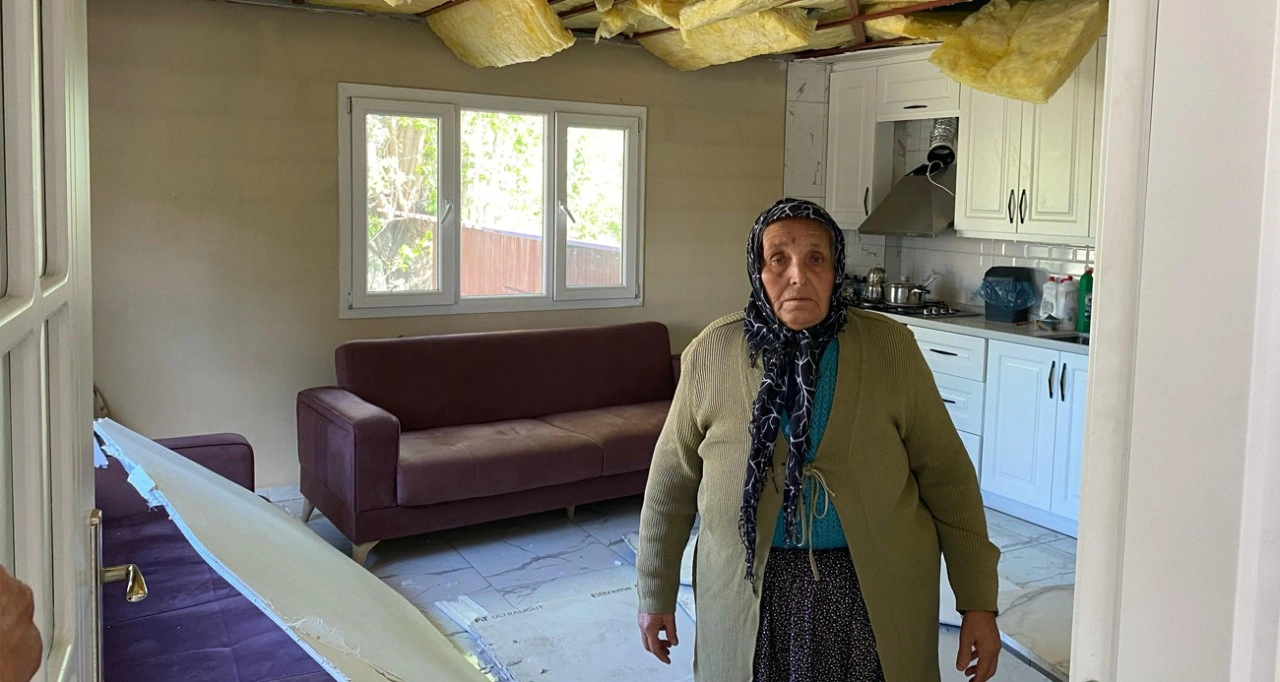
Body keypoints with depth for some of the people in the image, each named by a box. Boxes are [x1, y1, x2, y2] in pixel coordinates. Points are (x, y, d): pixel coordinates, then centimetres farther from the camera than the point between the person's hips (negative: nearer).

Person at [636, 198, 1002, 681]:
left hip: (874, 592, 0)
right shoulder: (711, 354, -6)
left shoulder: (890, 349, -7)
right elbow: (672, 482, 3)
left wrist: (979, 603, -4)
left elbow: (946, 476, -3)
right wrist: (655, 592, 6)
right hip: (752, 591, 0)